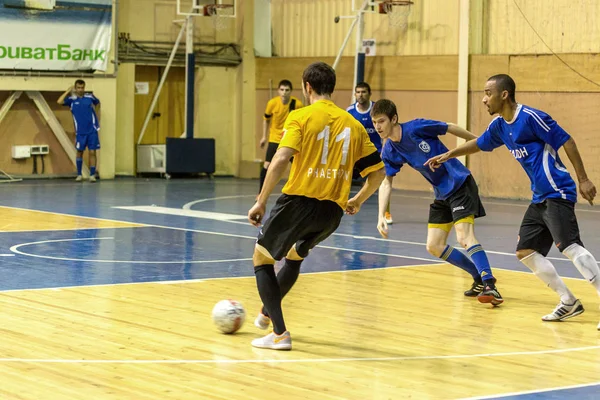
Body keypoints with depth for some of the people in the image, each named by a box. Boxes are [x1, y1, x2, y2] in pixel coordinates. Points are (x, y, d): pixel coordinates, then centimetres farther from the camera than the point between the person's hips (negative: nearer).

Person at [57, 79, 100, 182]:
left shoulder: (90, 97, 1)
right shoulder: (72, 99, -3)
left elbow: (97, 103, 21)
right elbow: (60, 101, -20)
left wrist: (97, 118, 17)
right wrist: (68, 91, -12)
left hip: (92, 130, 0)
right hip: (80, 132, 0)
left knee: (92, 152, -2)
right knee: (79, 152, 7)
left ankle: (92, 175, 2)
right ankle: (79, 175, 17)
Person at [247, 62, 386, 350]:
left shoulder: (301, 117, -4)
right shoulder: (353, 124, 10)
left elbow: (281, 160, -17)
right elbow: (378, 170, 10)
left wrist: (261, 202, -12)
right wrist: (357, 201, 25)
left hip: (299, 200, -5)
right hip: (333, 209, 5)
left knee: (261, 259, 14)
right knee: (296, 255, 33)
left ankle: (279, 334, 3)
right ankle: (267, 313, 45)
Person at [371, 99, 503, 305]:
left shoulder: (416, 128, -19)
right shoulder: (389, 152, -2)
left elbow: (451, 128, -7)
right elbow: (386, 183, 0)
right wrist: (381, 216, -13)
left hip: (460, 185, -7)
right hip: (441, 195, 7)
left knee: (464, 236, -23)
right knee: (434, 246, 4)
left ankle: (490, 286, -26)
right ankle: (480, 278, 16)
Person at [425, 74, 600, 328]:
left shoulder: (531, 117, -15)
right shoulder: (499, 125, 10)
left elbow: (567, 142, -13)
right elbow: (479, 144, 30)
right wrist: (449, 155, 30)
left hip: (557, 194, -9)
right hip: (540, 199, 9)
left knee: (570, 247, -22)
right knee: (526, 252, 7)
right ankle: (569, 302, 13)